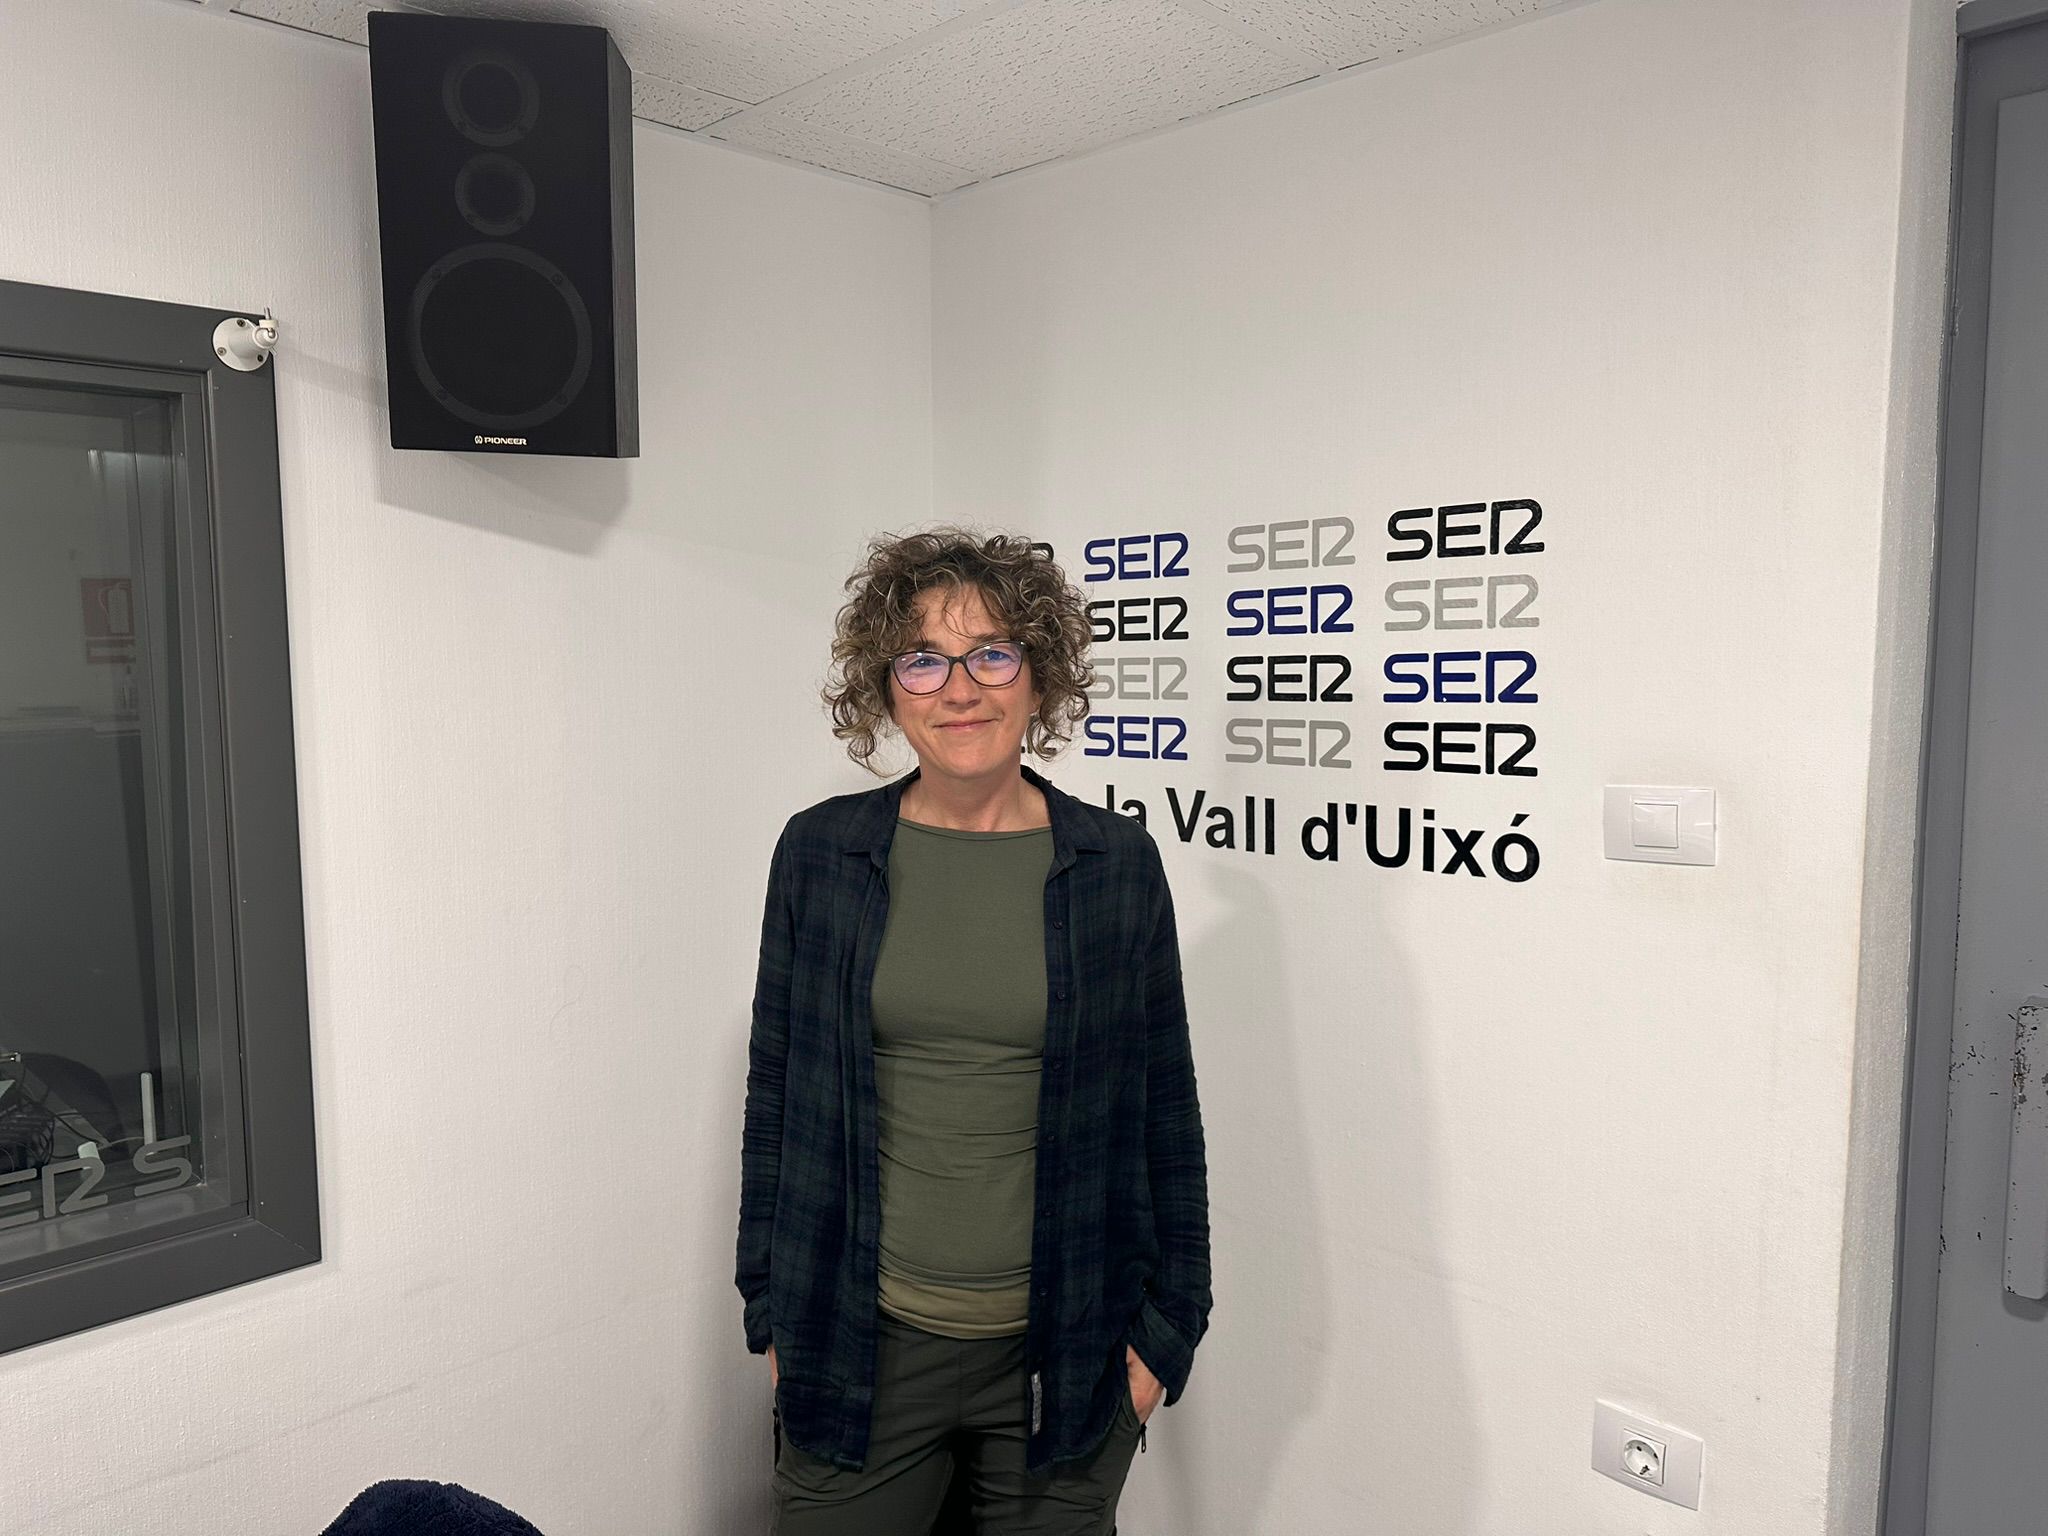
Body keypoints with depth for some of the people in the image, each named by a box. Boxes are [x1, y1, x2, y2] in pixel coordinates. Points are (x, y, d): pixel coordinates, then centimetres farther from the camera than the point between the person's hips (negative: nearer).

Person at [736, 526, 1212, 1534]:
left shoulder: (1119, 865, -5)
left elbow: (1165, 1112, 1)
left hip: (1063, 1354, 0)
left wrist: (1163, 1332, 1)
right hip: (859, 1344, 1)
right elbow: (777, 1094, 4)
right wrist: (772, 1313, 4)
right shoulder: (819, 854, -3)